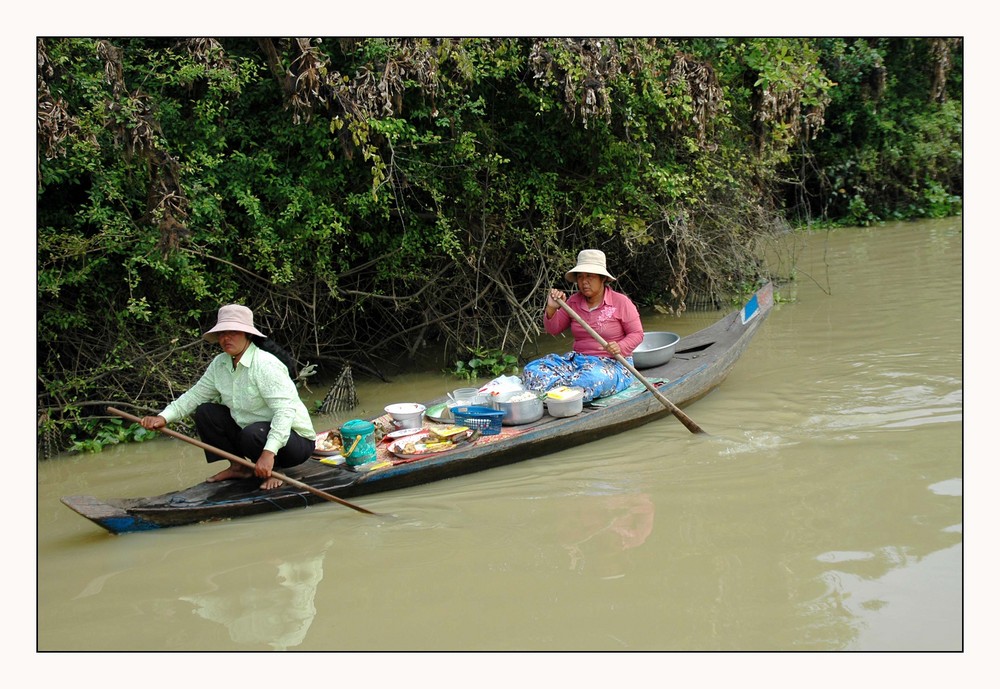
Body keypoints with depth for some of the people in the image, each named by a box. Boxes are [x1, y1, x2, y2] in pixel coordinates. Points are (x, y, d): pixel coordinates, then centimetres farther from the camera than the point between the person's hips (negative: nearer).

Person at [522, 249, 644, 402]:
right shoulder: (574, 301, 10)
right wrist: (551, 308, -7)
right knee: (532, 370, -19)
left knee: (592, 378, -44)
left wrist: (620, 347, -20)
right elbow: (553, 329, 13)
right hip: (577, 360, 5)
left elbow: (636, 334, 1)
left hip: (613, 363, -5)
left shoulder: (621, 302, -2)